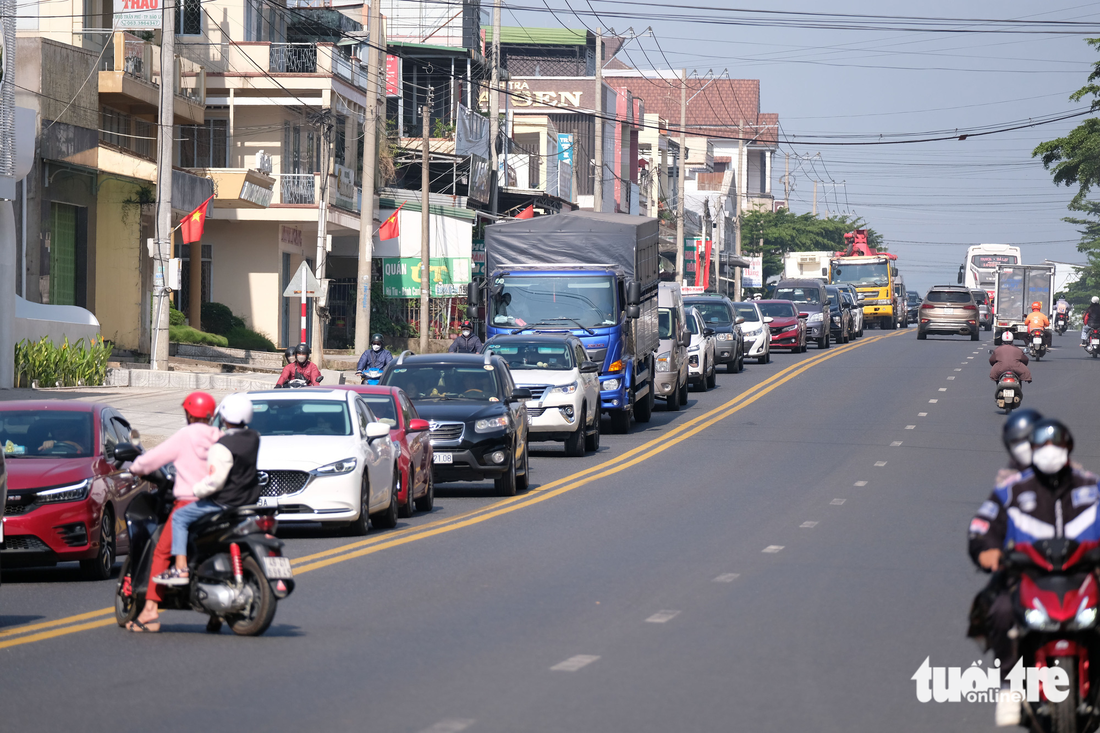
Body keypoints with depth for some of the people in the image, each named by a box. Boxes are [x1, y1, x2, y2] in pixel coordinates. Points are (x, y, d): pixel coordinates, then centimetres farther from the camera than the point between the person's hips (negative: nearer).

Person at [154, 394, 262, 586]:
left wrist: (195, 491, -12)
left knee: (179, 517, 2)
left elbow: (214, 481, -26)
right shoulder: (253, 438, 2)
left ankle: (180, 568, -8)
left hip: (225, 501, -8)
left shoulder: (223, 446, -21)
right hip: (250, 499, 8)